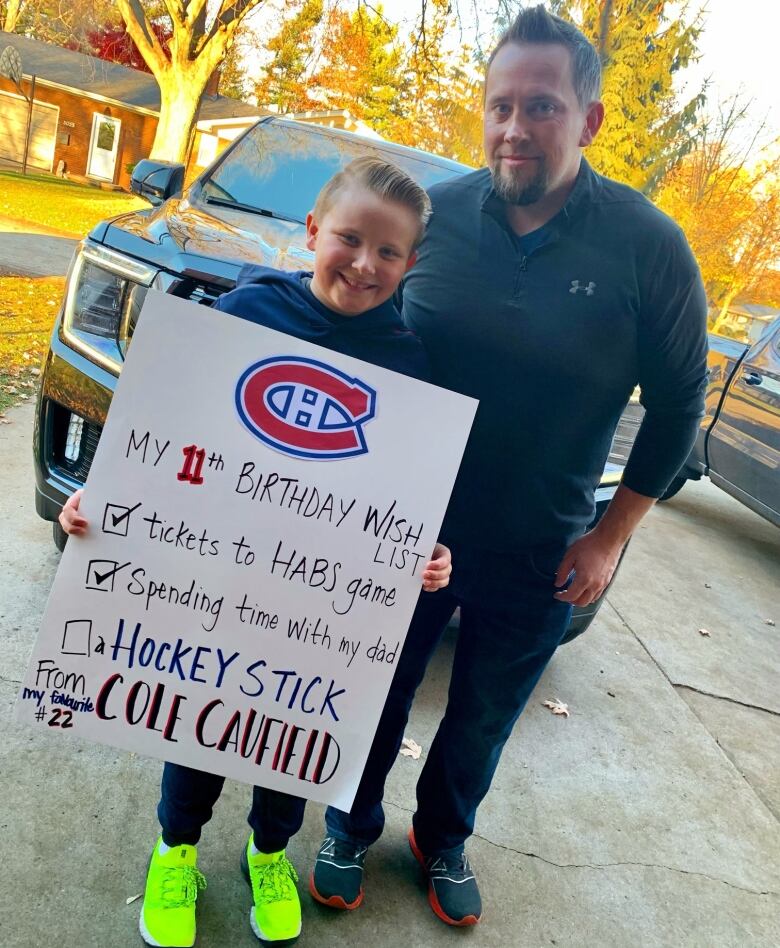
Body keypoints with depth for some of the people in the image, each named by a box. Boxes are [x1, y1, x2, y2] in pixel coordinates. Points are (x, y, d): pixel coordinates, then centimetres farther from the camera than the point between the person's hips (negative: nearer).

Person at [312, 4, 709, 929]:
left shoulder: (648, 247, -12)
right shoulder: (435, 213, -8)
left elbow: (677, 402, -4)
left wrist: (610, 537, -6)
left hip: (537, 558, 0)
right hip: (406, 526, 1)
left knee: (482, 717, 21)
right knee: (377, 697, 18)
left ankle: (443, 839, 50)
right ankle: (352, 828, 47)